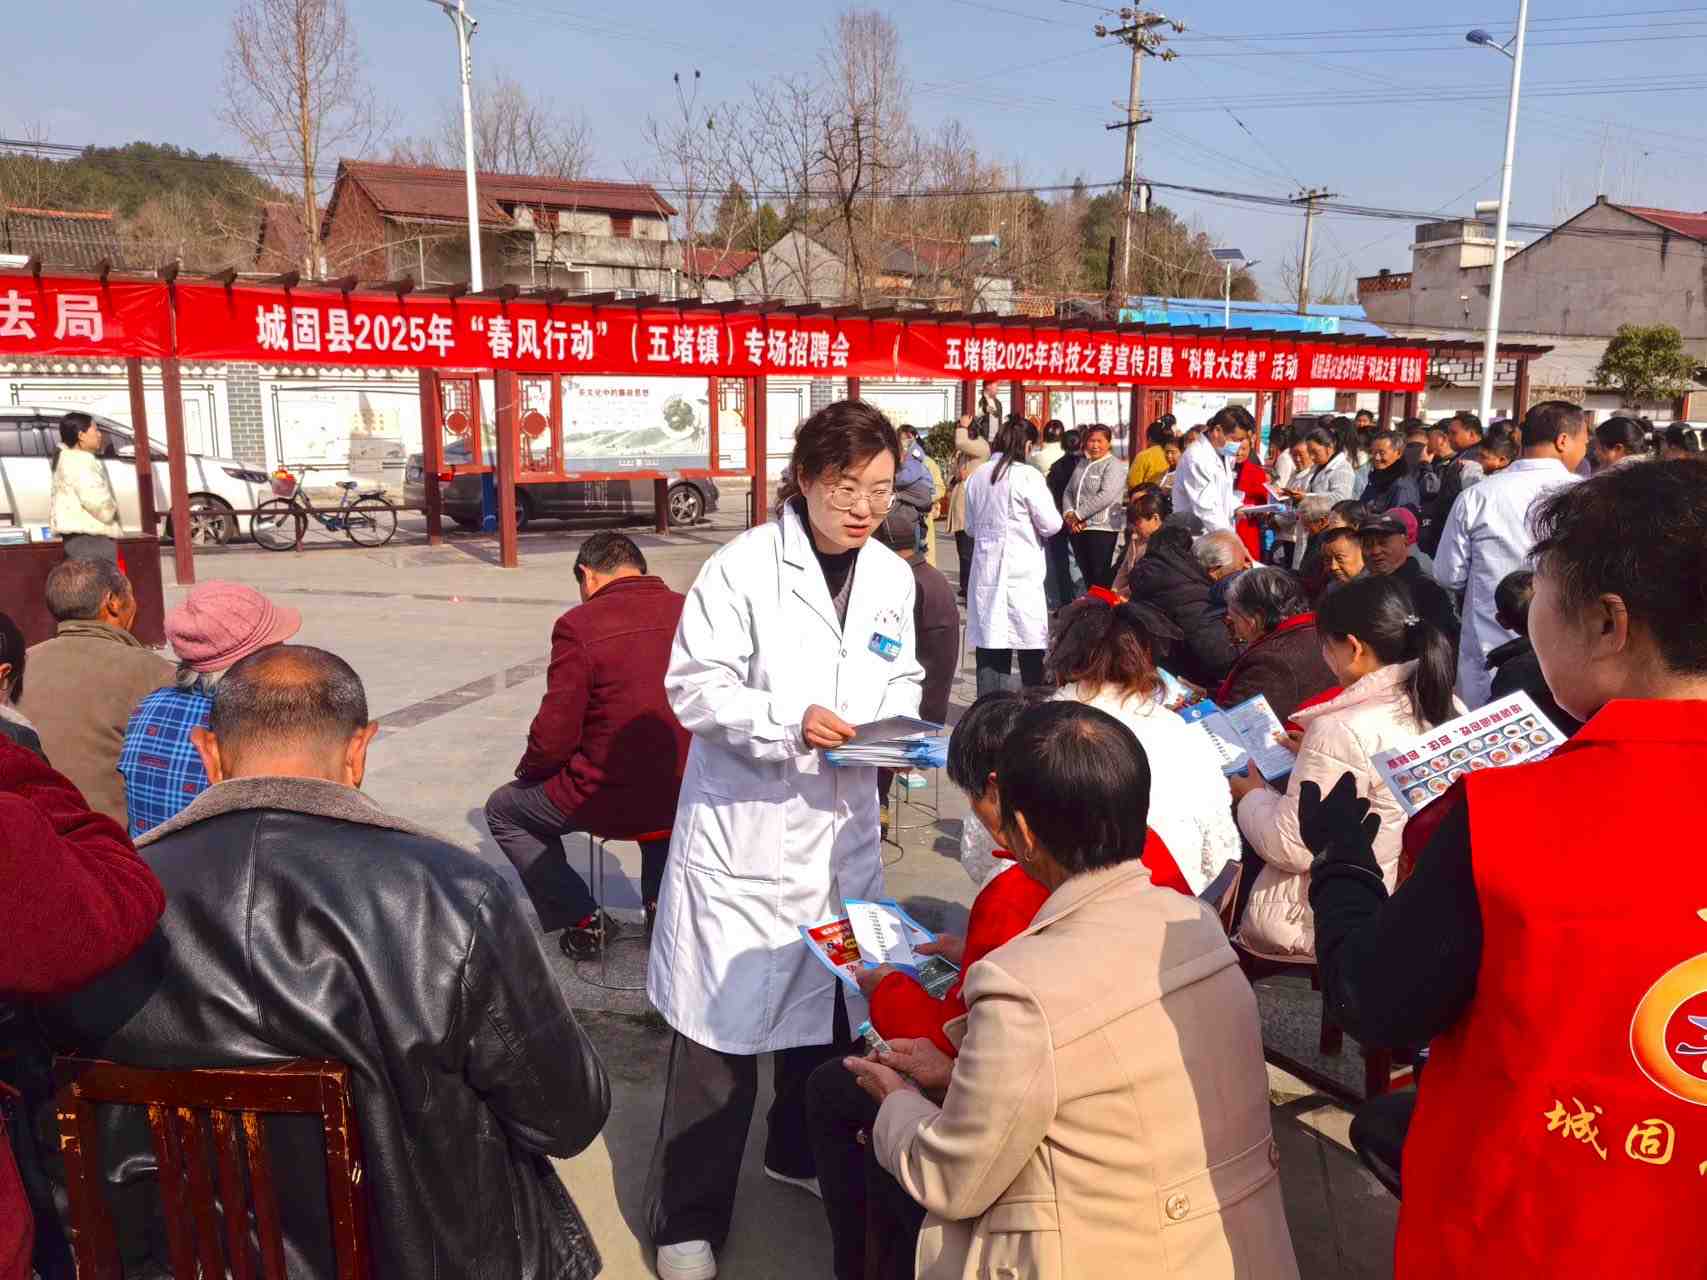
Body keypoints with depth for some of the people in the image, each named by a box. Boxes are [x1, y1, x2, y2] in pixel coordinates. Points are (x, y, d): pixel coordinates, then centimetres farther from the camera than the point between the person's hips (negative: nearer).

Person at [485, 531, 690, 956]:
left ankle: (583, 920, 16)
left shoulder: (579, 625, -14)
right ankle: (662, 901, 24)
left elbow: (554, 737, -13)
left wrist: (527, 769, 9)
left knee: (502, 810, 22)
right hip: (684, 798, 5)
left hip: (605, 799, -5)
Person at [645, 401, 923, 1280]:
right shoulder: (743, 567, -13)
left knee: (828, 998, 20)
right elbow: (694, 687, -13)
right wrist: (788, 721, -26)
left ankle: (802, 1152, 45)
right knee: (722, 1017, -1)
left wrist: (900, 729, -6)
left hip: (842, 827, 6)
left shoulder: (892, 576, 5)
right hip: (743, 830, -6)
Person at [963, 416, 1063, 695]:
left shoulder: (977, 477, 6)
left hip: (986, 570, 5)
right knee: (1030, 647, 5)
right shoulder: (1027, 476, -11)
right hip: (1022, 573, -5)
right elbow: (1051, 525, -8)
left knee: (989, 645, 7)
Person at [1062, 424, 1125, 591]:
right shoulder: (1082, 463, 16)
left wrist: (1078, 515, -14)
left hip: (1102, 529, -6)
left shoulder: (1113, 464, -5)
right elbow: (1069, 491, 14)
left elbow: (1106, 496, -17)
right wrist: (1069, 514, -5)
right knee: (1086, 576, 10)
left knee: (1101, 579, -5)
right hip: (1078, 529, 6)